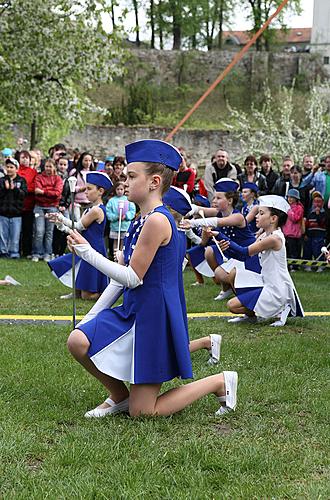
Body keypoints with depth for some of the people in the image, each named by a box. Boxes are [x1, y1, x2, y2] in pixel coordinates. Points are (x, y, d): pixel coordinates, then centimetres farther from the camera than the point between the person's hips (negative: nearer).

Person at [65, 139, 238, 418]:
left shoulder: (156, 220, -20)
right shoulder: (141, 221, 11)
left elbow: (132, 278, -20)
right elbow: (121, 276, 14)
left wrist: (88, 253, -16)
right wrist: (91, 317, 12)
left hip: (154, 317, -9)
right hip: (133, 311, 9)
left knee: (142, 412, -4)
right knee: (78, 341, -10)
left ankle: (220, 382, 10)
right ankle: (120, 396, 12)